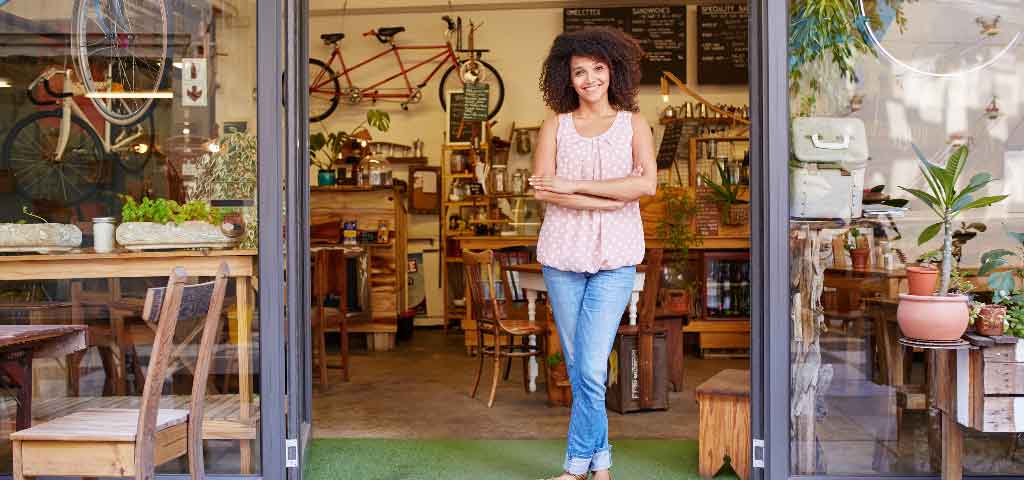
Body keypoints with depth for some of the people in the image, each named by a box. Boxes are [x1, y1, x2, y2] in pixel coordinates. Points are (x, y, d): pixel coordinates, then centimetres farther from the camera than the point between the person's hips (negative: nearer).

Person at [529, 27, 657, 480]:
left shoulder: (633, 124, 6)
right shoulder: (555, 126, 7)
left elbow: (647, 183, -9)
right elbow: (542, 189, -6)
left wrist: (574, 185, -12)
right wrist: (606, 201, -14)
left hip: (614, 259, -2)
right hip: (562, 254, 2)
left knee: (592, 369, -9)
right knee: (577, 368, 7)